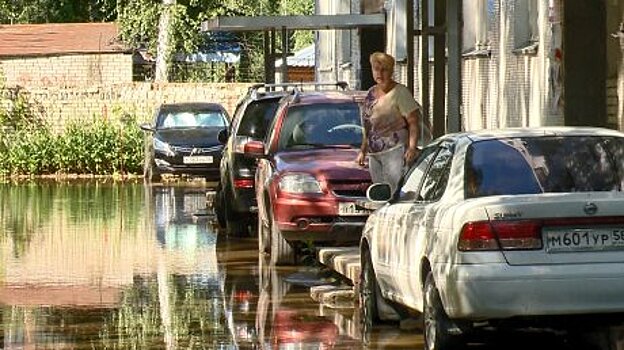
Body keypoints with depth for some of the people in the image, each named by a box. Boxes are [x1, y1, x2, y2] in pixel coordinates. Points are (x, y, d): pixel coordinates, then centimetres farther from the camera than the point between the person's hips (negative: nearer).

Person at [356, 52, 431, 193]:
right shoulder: (371, 93, 18)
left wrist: (412, 147, -21)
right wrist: (362, 151, 24)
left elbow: (414, 122, -9)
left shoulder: (400, 92, -4)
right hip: (374, 154, 7)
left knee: (396, 192, -17)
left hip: (395, 150, -7)